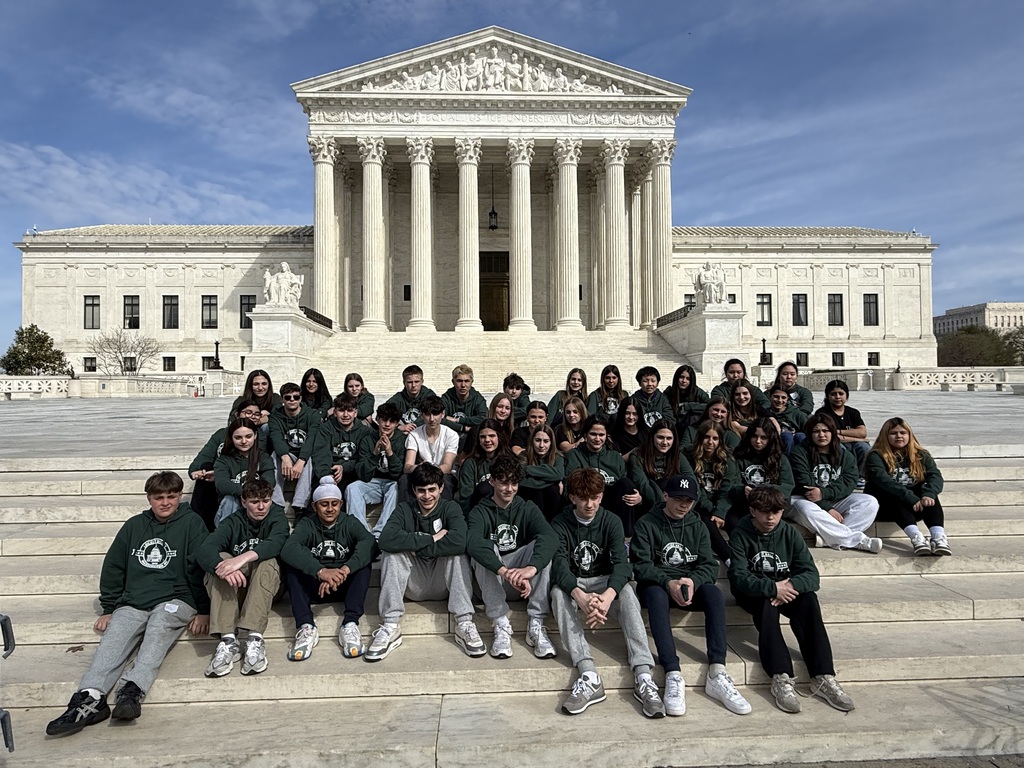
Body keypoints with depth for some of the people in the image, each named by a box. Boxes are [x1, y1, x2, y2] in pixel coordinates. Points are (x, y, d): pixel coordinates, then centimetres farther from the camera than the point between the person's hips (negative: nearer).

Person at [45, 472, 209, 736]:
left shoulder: (191, 522, 4)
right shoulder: (134, 525, 17)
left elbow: (201, 567, 0)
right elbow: (112, 568, 21)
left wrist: (203, 611, -3)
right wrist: (108, 609, 16)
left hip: (175, 600, -4)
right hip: (132, 604, 4)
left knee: (158, 628, -34)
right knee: (112, 640, -25)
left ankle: (133, 690, -50)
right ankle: (90, 697, -43)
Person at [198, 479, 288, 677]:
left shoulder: (277, 517, -5)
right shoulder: (233, 522, -2)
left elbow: (275, 544, -28)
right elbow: (204, 550, -22)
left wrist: (242, 558, -46)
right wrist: (223, 567, -44)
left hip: (266, 586, -2)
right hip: (234, 588, 2)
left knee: (267, 561, -31)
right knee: (221, 559, -26)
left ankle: (255, 639, -41)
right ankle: (228, 640, -36)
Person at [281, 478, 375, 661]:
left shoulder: (350, 523, -1)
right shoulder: (306, 524, -3)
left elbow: (369, 543, -23)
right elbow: (288, 549, -26)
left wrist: (344, 570, -41)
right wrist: (321, 571, -42)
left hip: (345, 586, 0)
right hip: (314, 586, 0)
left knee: (363, 560, -24)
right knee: (292, 563, -22)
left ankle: (350, 624, -34)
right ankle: (306, 627, -34)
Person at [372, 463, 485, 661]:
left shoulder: (451, 508, -5)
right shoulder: (405, 509, -2)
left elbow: (459, 542, -29)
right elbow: (386, 540, -25)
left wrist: (415, 546, -22)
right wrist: (432, 539, -23)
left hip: (442, 584, -1)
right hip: (412, 586, 1)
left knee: (458, 552, -26)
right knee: (391, 552, -22)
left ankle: (464, 624, -27)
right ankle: (390, 626, -23)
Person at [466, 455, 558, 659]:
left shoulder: (528, 509, 3)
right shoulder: (480, 512, -2)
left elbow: (550, 536, -20)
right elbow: (473, 542, -27)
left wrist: (532, 567, -41)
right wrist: (505, 571, -44)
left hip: (524, 584, 1)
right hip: (491, 584, -1)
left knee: (541, 545, -23)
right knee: (486, 548, -27)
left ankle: (536, 625, -25)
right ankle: (501, 625, -29)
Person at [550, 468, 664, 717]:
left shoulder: (611, 522, -5)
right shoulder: (560, 524, -9)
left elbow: (621, 563, -19)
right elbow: (559, 565, -24)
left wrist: (608, 596, -41)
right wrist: (581, 597, -46)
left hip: (604, 582, 1)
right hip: (572, 585, 0)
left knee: (627, 592, -32)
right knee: (558, 592, -34)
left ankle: (643, 677, -40)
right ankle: (589, 676, -44)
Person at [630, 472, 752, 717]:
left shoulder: (698, 527, 11)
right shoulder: (646, 524, -2)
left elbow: (710, 566, 1)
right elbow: (641, 565, -10)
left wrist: (692, 581, -21)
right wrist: (669, 583, -27)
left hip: (690, 586, 3)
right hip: (657, 585, -3)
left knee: (714, 593, -28)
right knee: (656, 594, -37)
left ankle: (717, 673, -33)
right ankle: (673, 675, -43)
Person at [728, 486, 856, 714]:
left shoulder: (790, 533, 0)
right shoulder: (741, 536, -9)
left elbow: (811, 574, -9)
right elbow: (738, 577, -20)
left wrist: (790, 585, -30)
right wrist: (772, 588, -34)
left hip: (785, 590, 3)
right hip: (754, 593, -3)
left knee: (809, 598, -28)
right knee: (767, 604, -35)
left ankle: (823, 677, -30)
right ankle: (781, 678, -41)